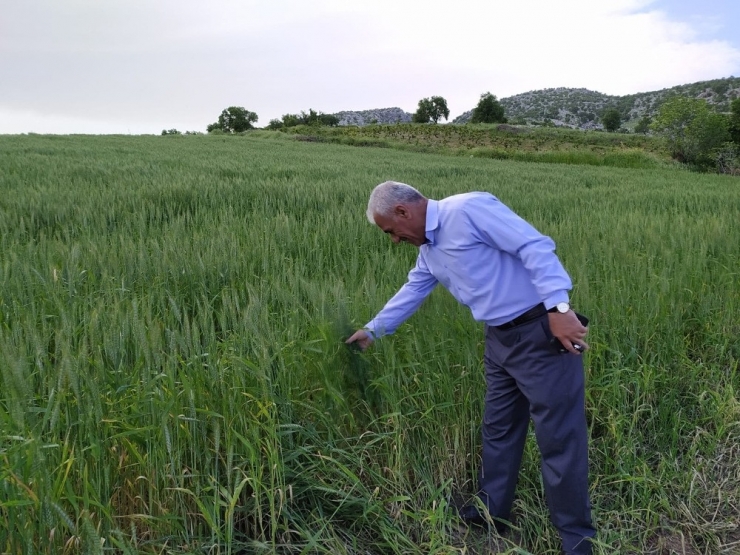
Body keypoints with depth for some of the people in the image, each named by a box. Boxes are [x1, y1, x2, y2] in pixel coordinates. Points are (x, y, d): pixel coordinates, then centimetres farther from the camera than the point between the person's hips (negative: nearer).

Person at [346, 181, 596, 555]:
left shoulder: (469, 209, -16)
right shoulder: (428, 250, 13)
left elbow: (535, 247, -21)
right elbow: (411, 292, 27)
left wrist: (558, 307, -26)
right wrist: (372, 331, 34)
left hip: (542, 331, -9)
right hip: (499, 338, 9)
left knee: (559, 437, 0)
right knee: (498, 429, 19)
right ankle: (491, 513, 36)